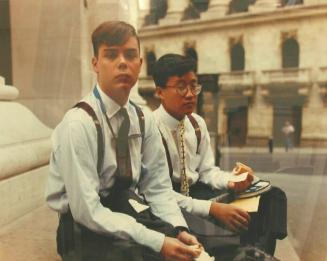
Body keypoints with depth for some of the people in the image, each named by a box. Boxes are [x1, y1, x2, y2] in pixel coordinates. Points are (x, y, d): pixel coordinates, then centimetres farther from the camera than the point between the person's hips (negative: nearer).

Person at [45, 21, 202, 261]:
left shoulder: (144, 120, 0)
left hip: (131, 214, 5)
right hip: (87, 229, -4)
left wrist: (179, 229, -16)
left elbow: (158, 187, 1)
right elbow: (87, 211, -22)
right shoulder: (78, 124, -19)